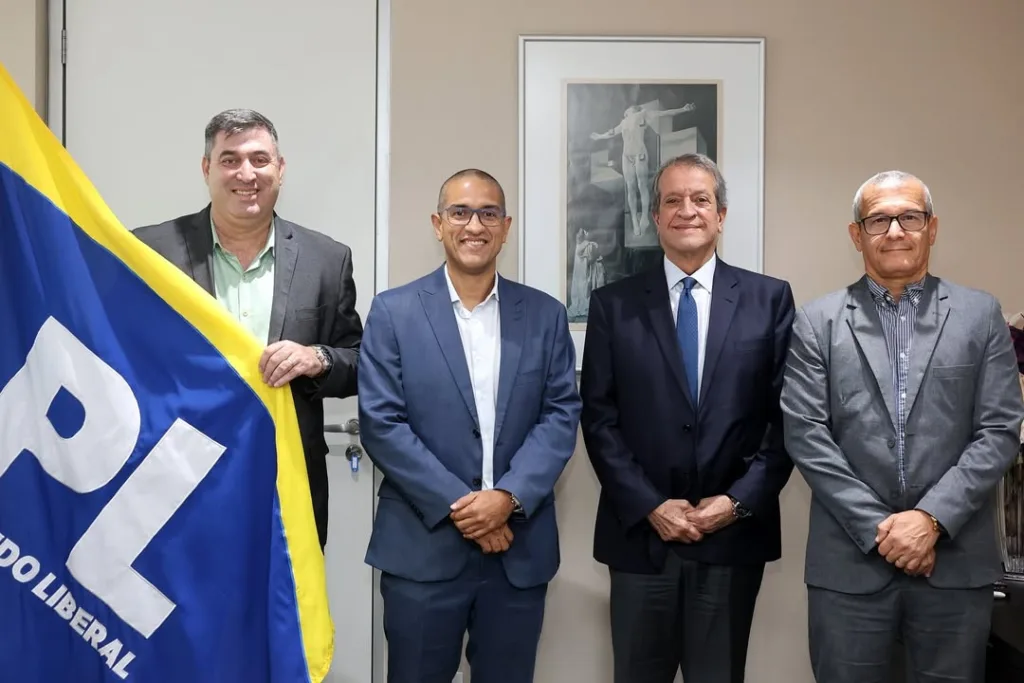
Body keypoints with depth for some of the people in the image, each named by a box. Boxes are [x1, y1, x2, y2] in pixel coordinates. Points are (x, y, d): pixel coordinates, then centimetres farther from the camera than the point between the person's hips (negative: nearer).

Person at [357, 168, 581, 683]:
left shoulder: (545, 315, 6)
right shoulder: (393, 311, 0)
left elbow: (562, 415, 1)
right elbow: (381, 423, -7)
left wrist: (509, 497, -13)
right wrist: (456, 505, -13)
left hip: (520, 549, 2)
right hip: (423, 547, -2)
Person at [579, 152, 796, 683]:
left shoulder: (769, 298, 4)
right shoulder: (613, 304, 3)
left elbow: (786, 414, 1)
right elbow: (599, 419, -1)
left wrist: (741, 501, -9)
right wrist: (649, 506, -9)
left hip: (734, 534, 0)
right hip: (640, 535, 0)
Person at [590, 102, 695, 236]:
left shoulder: (643, 114, 9)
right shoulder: (624, 122, 22)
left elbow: (665, 113, 5)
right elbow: (612, 132, 38)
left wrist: (682, 109, -2)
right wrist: (599, 136, 51)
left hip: (639, 154, -4)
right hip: (627, 156, 4)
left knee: (642, 185, -10)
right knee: (630, 188, -1)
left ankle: (644, 218, -9)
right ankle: (635, 221, 0)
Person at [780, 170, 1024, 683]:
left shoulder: (980, 315, 7)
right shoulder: (817, 322, 4)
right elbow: (806, 434, -3)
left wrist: (933, 518, -11)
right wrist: (879, 526, -10)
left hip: (956, 560, 1)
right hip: (849, 561, 0)